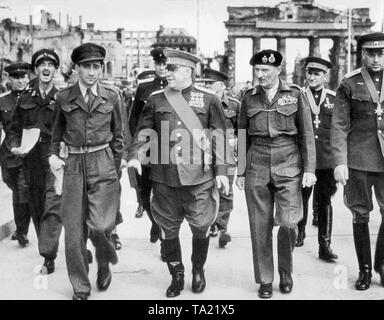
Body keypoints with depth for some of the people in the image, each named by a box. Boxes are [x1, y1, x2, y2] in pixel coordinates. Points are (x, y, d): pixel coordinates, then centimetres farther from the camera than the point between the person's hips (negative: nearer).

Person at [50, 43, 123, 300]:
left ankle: (104, 264, 22)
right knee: (74, 228, 2)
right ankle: (80, 287, 17)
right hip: (73, 164, 1)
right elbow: (57, 131, 18)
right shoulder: (64, 98, 5)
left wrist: (115, 167, 10)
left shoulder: (112, 97, 5)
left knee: (100, 225, -11)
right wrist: (53, 155, 3)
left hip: (103, 163, -1)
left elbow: (118, 135, 11)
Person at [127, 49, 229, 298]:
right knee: (169, 229, 10)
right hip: (164, 177, 2)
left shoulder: (208, 98, 2)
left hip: (199, 176, -2)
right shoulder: (156, 99, 8)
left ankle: (198, 270, 31)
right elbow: (144, 130, 9)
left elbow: (220, 136, 2)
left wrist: (221, 170, -2)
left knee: (201, 226, 6)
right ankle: (177, 276, 28)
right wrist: (136, 155, -9)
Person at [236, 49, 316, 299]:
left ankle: (286, 272, 16)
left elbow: (307, 134, 2)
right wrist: (240, 172, 10)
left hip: (288, 166, -2)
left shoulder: (295, 94, 2)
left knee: (288, 222, -9)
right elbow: (243, 138, 12)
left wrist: (309, 169, -4)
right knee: (260, 226, 3)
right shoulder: (249, 98, 8)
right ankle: (265, 280, 16)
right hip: (257, 167, 2)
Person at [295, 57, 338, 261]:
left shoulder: (334, 99, 7)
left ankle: (325, 245, 8)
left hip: (327, 161, 0)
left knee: (324, 201, 3)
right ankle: (300, 233, 32)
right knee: (301, 199, 9)